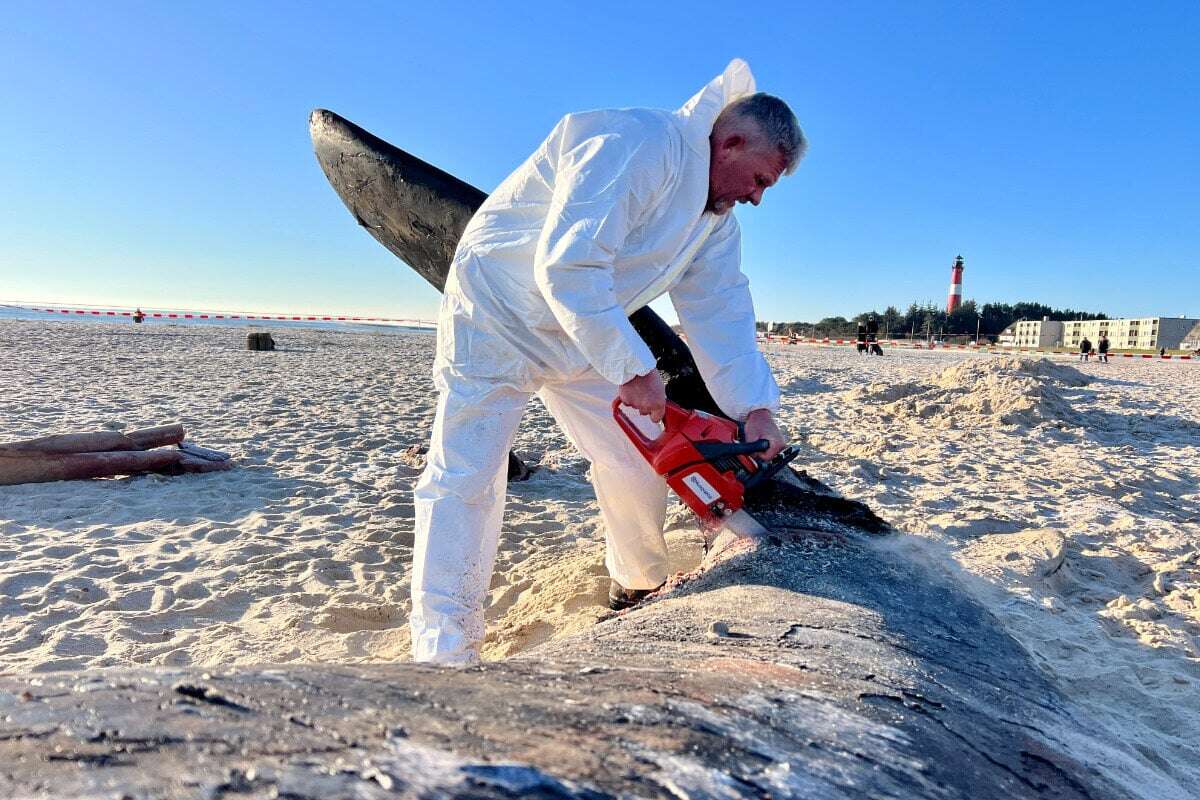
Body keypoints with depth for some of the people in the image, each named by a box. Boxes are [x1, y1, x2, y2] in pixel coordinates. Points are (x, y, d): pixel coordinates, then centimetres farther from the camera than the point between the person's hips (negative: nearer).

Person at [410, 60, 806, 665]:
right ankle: (444, 654, -5)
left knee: (637, 459, 6)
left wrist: (756, 408, -12)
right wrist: (633, 368, -31)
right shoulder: (637, 145, -28)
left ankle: (639, 589, 30)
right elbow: (567, 265, -36)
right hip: (497, 313, -8)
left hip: (584, 336, 8)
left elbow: (721, 314, -1)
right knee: (464, 475, -12)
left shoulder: (717, 217, 2)